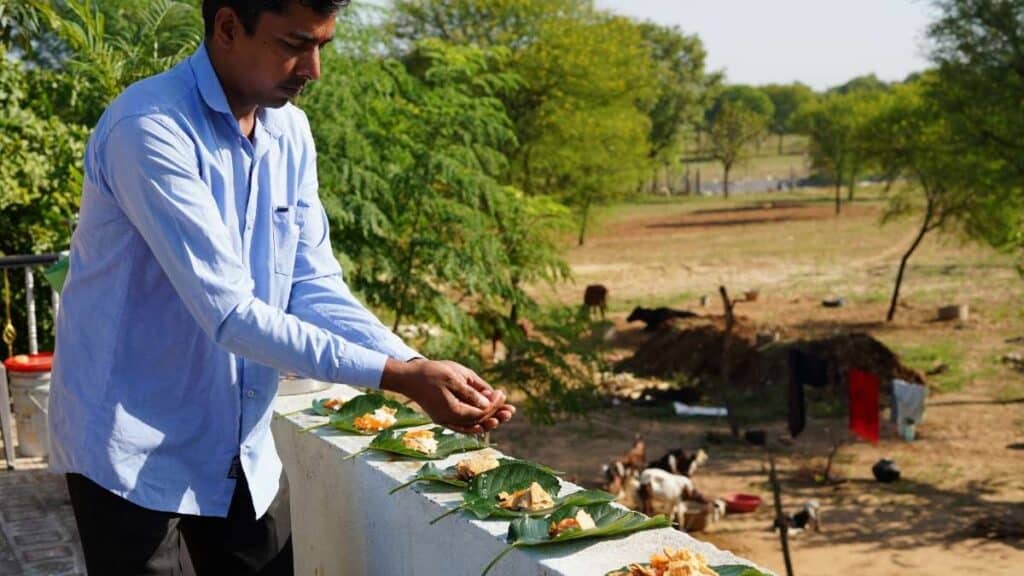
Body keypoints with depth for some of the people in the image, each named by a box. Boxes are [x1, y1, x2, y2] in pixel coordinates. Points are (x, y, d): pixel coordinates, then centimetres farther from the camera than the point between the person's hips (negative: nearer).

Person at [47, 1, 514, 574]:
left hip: (245, 450, 7)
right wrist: (398, 376, -28)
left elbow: (315, 287, 1)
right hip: (135, 454, -6)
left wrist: (421, 371, -15)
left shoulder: (291, 130, 1)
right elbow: (229, 312, -27)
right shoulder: (151, 129, -22)